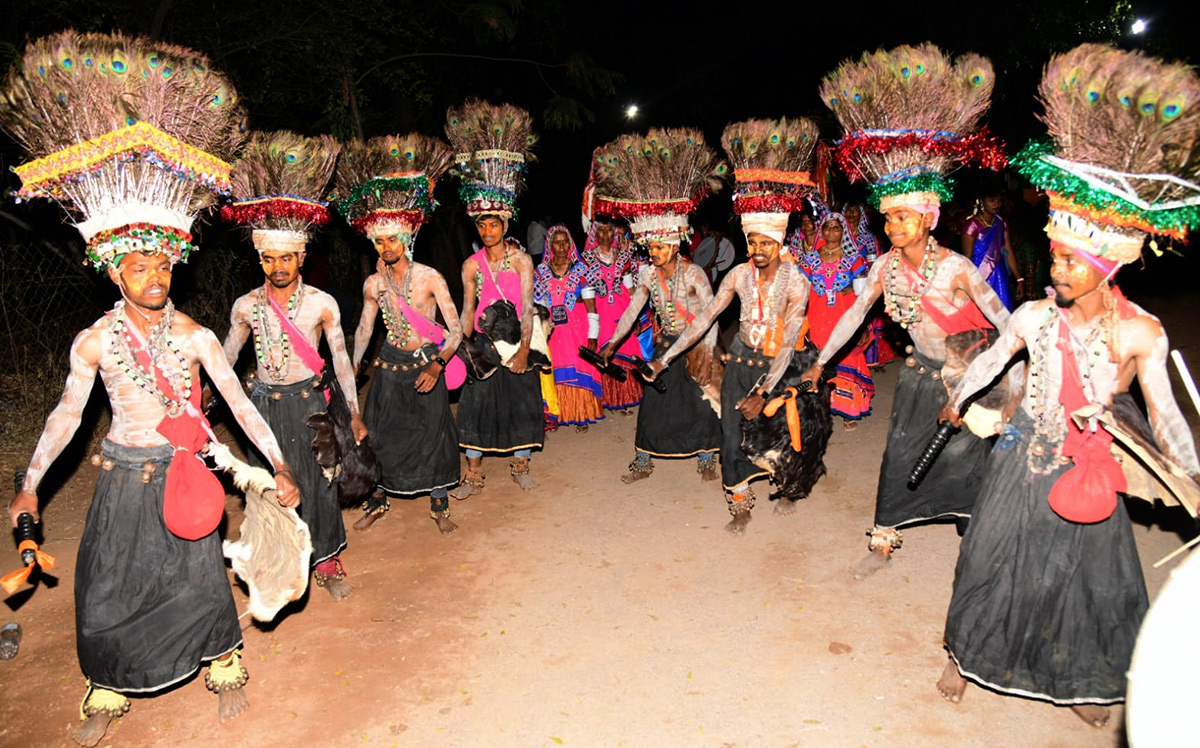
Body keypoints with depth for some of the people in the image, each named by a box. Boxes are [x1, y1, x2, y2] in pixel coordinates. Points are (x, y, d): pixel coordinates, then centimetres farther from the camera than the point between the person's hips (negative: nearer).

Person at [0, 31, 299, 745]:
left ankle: (225, 671, 29)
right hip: (124, 478, 1)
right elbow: (67, 413, 5)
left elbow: (240, 402, -6)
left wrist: (280, 469, -8)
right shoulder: (95, 341, -5)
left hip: (184, 473, -1)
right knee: (110, 592, 11)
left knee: (198, 579, 8)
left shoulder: (194, 334, -7)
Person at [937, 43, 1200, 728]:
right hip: (1025, 461, 1)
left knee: (1091, 576, 13)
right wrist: (957, 401, 23)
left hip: (1090, 468, 0)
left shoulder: (1142, 332, -14)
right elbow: (991, 360, 9)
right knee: (997, 562, 10)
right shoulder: (1035, 316, -9)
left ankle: (1081, 680, 38)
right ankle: (970, 657, 32)